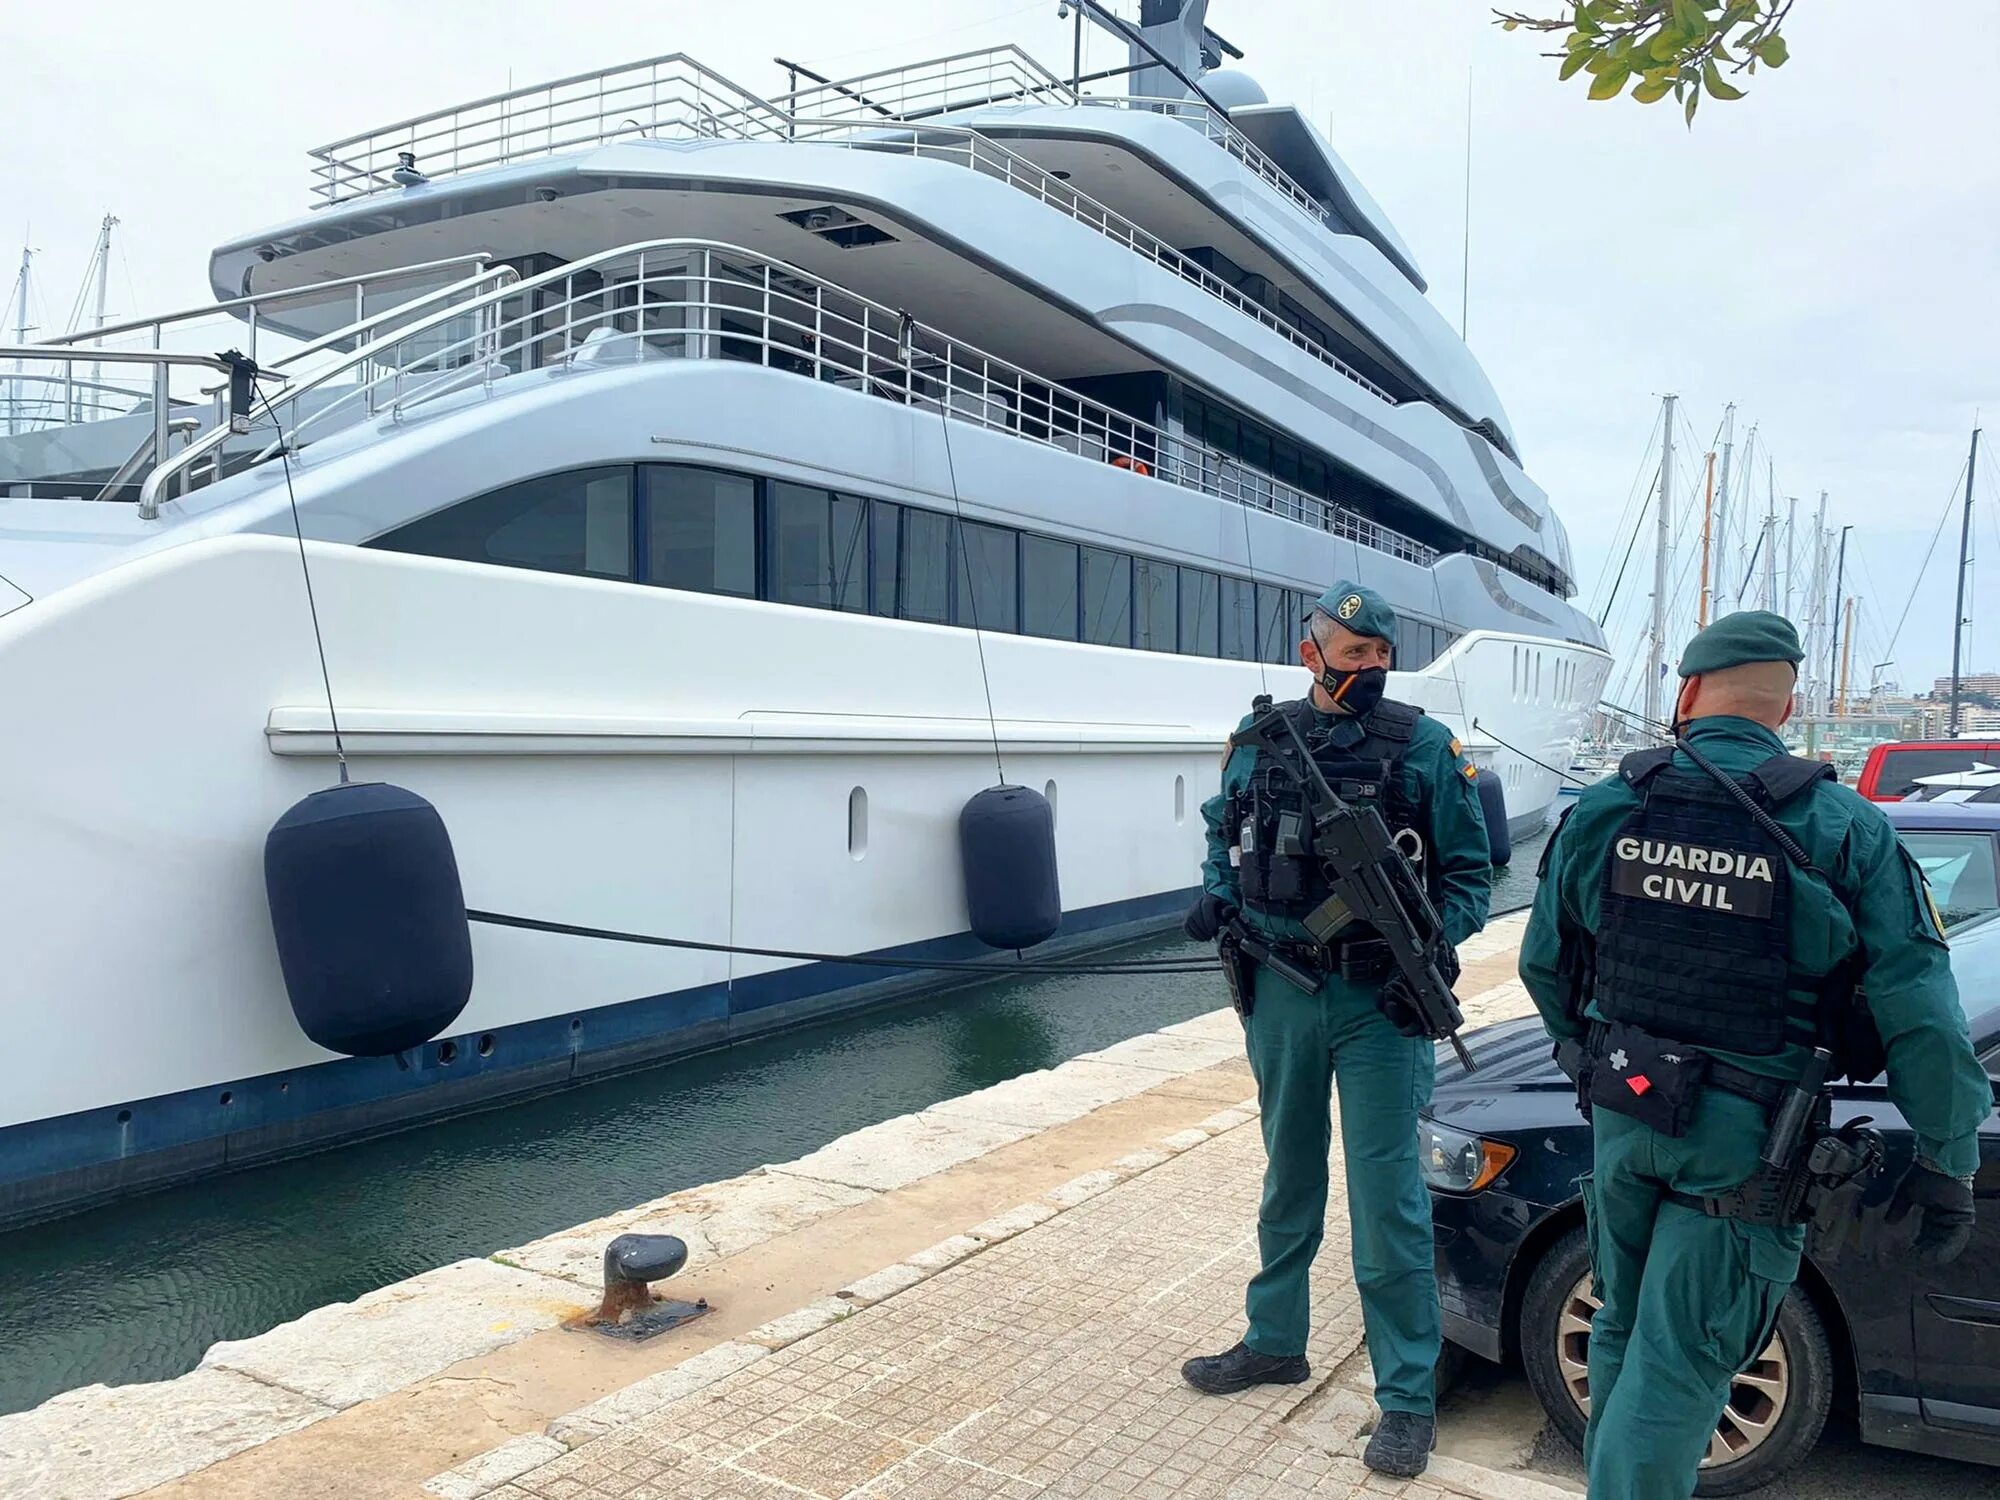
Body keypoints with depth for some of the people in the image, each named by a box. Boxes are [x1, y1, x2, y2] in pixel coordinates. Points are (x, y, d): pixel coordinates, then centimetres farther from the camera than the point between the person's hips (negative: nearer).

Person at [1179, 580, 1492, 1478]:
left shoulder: (1423, 747, -6)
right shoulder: (1257, 742, 3)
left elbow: (1469, 871, -3)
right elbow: (1224, 838, 16)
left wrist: (1432, 944, -18)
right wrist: (1217, 897, -3)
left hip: (1379, 1000, -3)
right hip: (1280, 995, 4)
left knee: (1387, 1199, 0)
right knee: (1289, 1177, 19)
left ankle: (1406, 1398, 14)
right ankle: (1275, 1341, 36)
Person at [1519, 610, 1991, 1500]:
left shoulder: (1603, 809, -4)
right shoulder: (1846, 832, -12)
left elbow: (1543, 963, 6)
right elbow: (1923, 1019, -11)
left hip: (1621, 1116, 3)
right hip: (1743, 1143, -3)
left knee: (1623, 1327, 22)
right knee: (1676, 1365, 5)